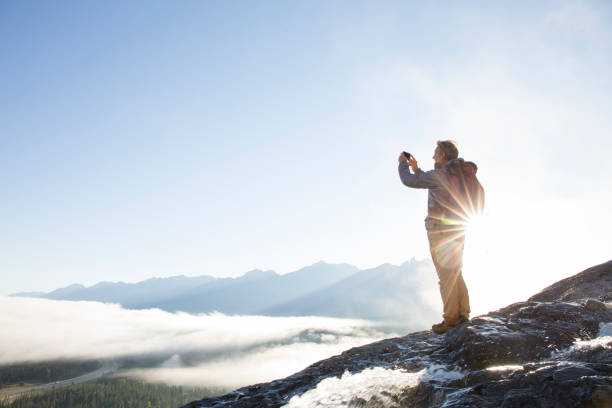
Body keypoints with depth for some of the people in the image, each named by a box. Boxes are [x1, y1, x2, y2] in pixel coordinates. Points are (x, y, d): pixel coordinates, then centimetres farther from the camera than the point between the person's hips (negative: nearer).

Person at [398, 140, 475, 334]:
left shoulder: (439, 175, -14)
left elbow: (409, 181, -9)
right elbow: (428, 182, 28)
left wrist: (403, 163, 8)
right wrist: (416, 169, 26)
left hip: (441, 232, -9)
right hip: (457, 231, 9)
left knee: (446, 276, -4)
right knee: (456, 274, 15)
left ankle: (451, 318, 0)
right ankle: (463, 313, 19)